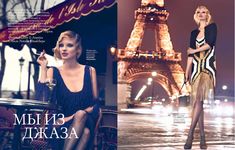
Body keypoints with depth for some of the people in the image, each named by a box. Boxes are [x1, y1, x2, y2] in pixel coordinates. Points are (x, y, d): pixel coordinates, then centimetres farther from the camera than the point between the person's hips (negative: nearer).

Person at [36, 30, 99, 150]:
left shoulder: (90, 71, 10)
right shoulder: (53, 72, 7)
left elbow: (95, 104, 8)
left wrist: (77, 116, -10)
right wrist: (43, 68, -8)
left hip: (86, 124, 1)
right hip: (60, 128, -1)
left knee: (81, 115, -35)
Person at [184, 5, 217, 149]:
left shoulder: (212, 27, 5)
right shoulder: (194, 32, 18)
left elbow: (210, 44, -9)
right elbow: (190, 53, 11)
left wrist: (194, 50, 5)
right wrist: (187, 71, 3)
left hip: (207, 66, -5)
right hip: (196, 67, 5)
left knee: (198, 100, -19)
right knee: (197, 102, 0)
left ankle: (190, 135, -22)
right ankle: (202, 138, 4)